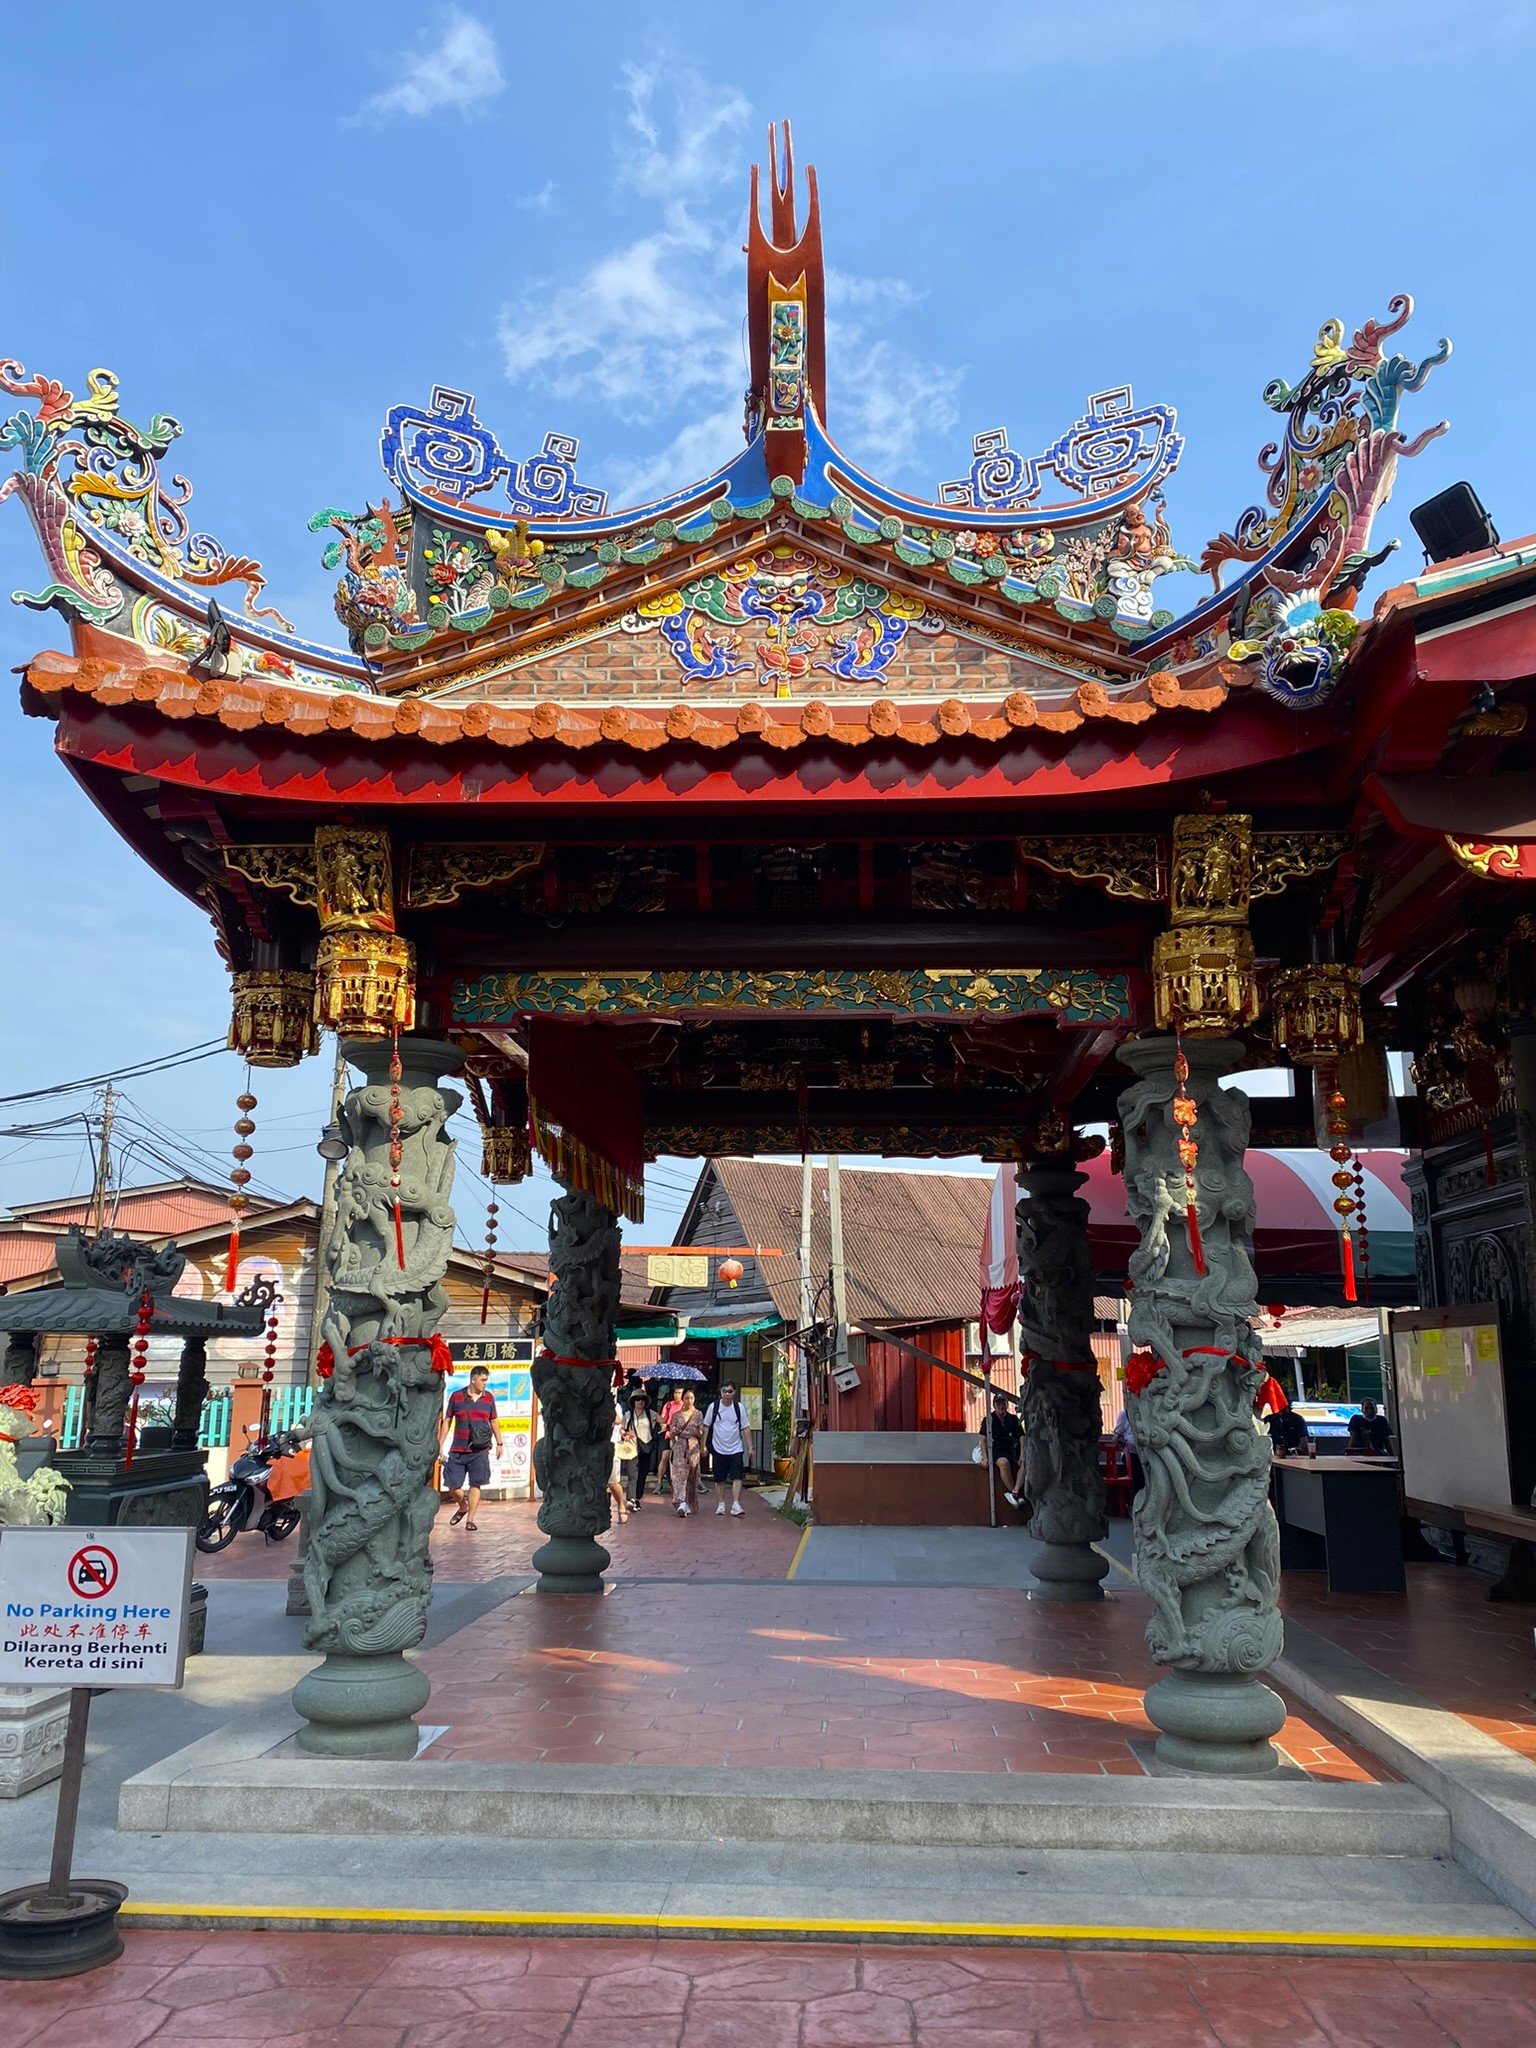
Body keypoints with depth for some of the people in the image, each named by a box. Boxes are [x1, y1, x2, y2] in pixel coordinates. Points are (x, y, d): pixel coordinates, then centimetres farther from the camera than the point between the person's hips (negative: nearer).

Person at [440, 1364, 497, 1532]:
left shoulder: (489, 1398, 6)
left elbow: (493, 1422, 16)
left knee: (475, 1485, 0)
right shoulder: (456, 1397, 0)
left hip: (480, 1451, 1)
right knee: (452, 1486, 2)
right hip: (457, 1450, -1)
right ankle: (463, 1506, 31)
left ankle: (470, 1519, 10)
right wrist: (440, 1445, 3)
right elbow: (447, 1421, 5)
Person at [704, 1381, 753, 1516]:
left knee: (737, 1477, -11)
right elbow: (706, 1427, 6)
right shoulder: (713, 1406, -2)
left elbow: (745, 1428, 3)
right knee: (720, 1479, 9)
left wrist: (750, 1446, 0)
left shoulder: (739, 1407, 0)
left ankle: (735, 1505, -12)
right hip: (719, 1449, 0)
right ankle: (721, 1504, 22)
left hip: (736, 1449, 0)